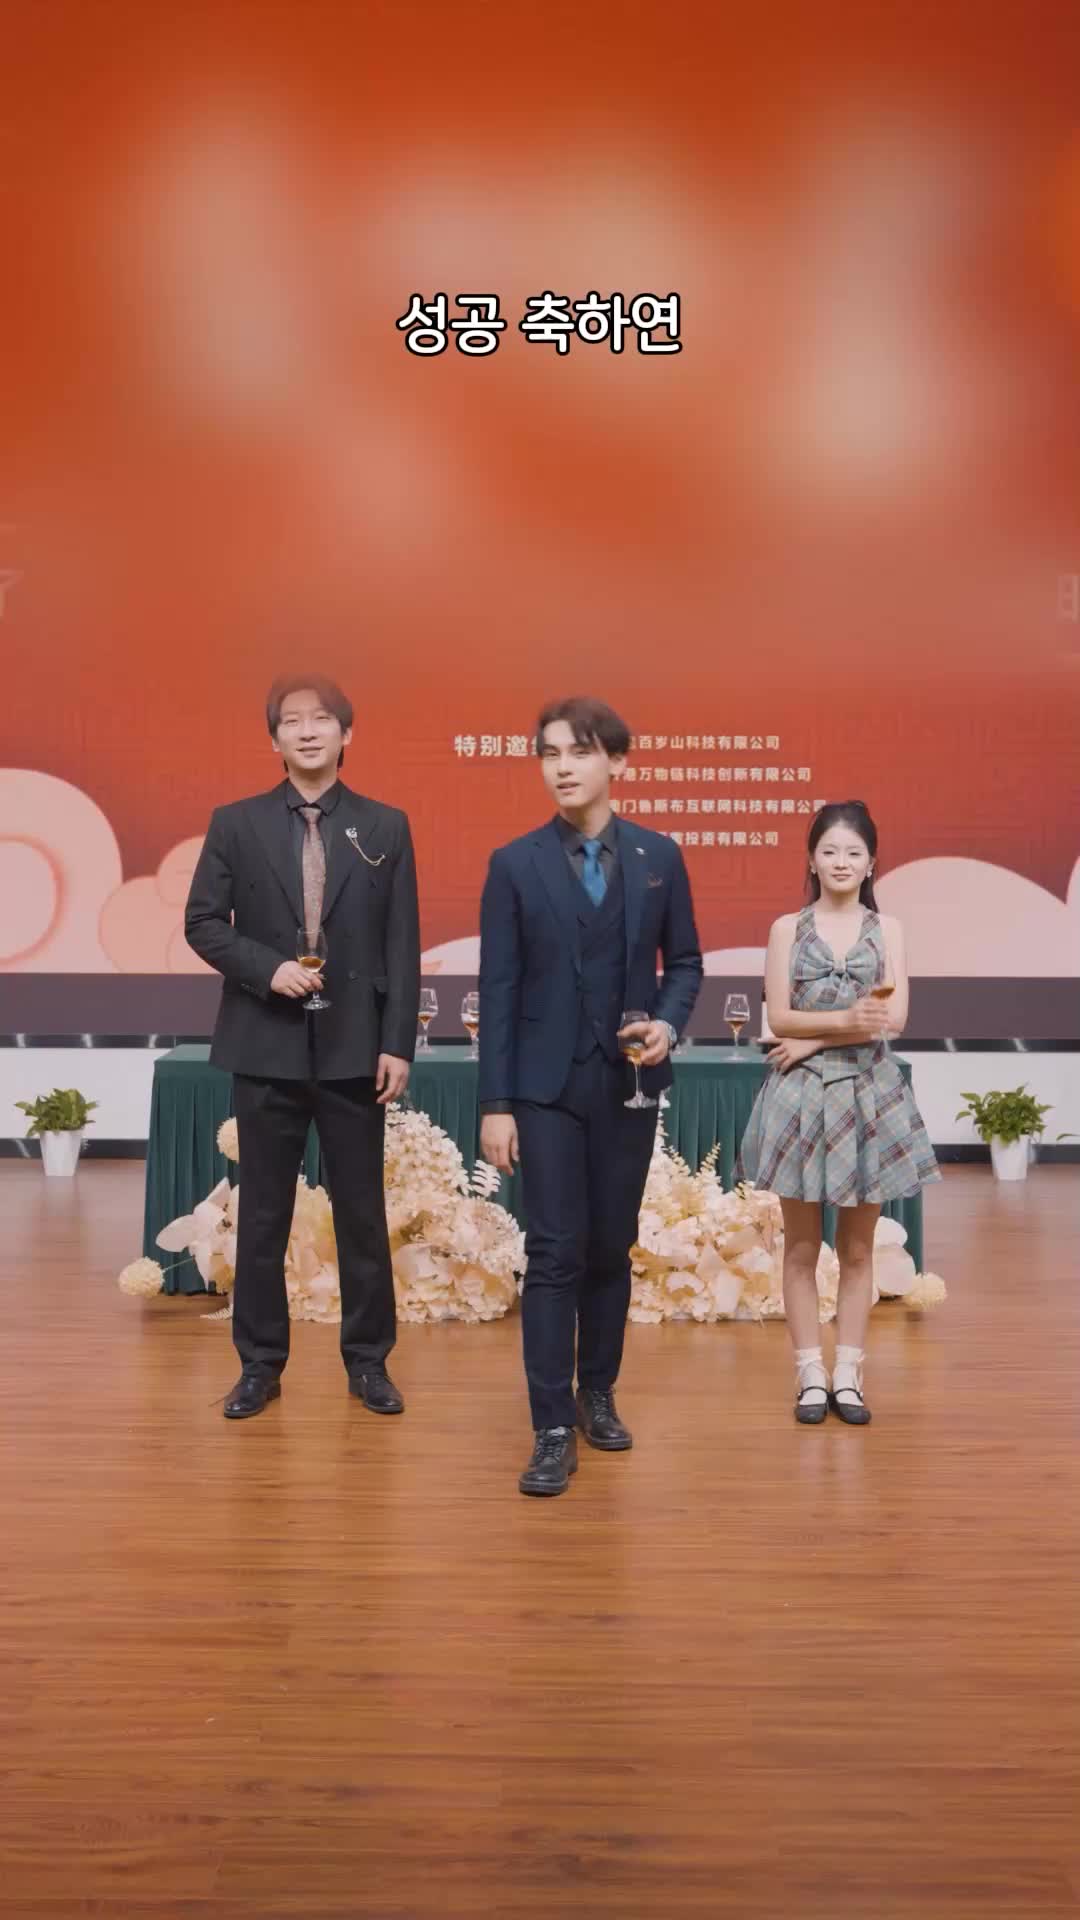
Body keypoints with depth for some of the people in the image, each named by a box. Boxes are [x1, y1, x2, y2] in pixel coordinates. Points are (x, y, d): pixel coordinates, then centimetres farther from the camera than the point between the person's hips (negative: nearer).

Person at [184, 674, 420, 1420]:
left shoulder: (386, 826, 3)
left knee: (362, 1211, 7)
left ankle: (368, 1359, 21)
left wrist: (398, 1043, -6)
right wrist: (267, 967, -15)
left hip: (355, 1048, 0)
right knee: (263, 1213, 8)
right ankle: (261, 1362, 21)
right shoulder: (236, 823, 3)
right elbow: (203, 924, 2)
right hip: (267, 1046, 0)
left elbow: (403, 944, 0)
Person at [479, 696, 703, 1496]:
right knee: (555, 1253, -3)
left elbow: (685, 961, 10)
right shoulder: (515, 864, -2)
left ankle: (598, 1396, 29)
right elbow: (499, 988, -3)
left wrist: (669, 1024, -12)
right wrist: (496, 1103, -7)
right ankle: (555, 1431, 4)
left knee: (611, 1249, 11)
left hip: (629, 1082, 2)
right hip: (547, 1085, -2)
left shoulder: (660, 857, 3)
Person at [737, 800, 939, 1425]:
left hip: (869, 1093, 1)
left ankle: (848, 1375, 15)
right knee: (802, 1245, 4)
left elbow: (895, 1018, -6)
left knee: (858, 1247, 7)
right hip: (801, 1094, 0)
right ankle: (811, 1376, 13)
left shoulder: (887, 929, 5)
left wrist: (814, 1037, -12)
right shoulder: (788, 928, 4)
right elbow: (779, 1017, -6)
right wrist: (848, 1019, -20)